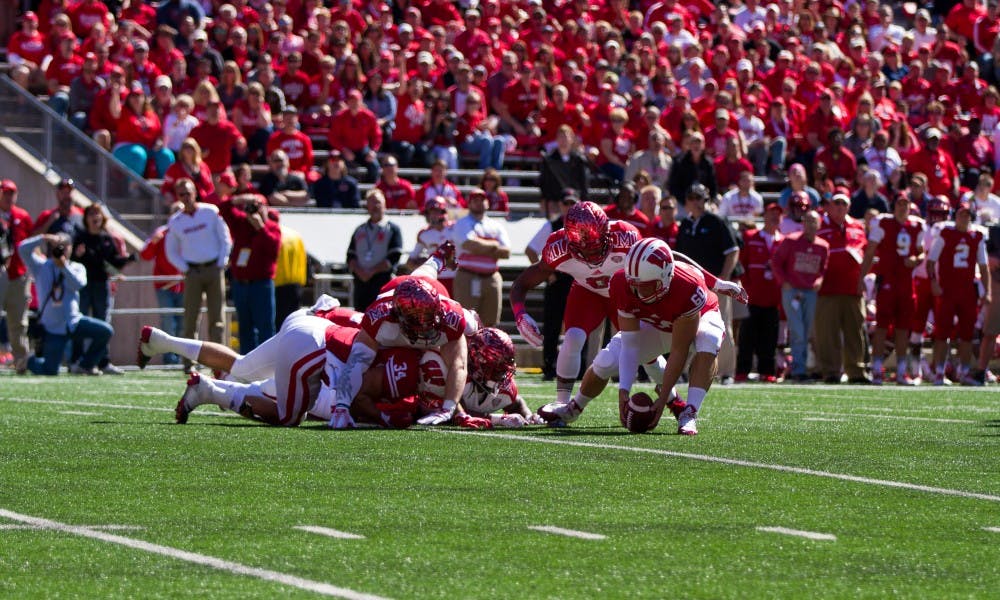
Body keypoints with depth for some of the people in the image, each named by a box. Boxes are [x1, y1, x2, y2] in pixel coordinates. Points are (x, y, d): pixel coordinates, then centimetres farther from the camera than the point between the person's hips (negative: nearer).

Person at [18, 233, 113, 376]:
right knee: (49, 371, -9)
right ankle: (30, 361, 26)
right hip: (53, 327, -3)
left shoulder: (77, 268, 8)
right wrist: (45, 238, -17)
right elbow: (23, 249, -9)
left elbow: (79, 284, -13)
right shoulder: (41, 266, 3)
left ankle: (84, 365, 3)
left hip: (74, 322, 3)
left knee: (106, 331, -15)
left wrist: (64, 266, -19)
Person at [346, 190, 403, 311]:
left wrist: (371, 272, -12)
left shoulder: (393, 229, 3)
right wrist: (359, 271, -7)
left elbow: (393, 258, -6)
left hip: (383, 280, -5)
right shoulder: (360, 230, 19)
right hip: (361, 281, 5)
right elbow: (350, 256, 14)